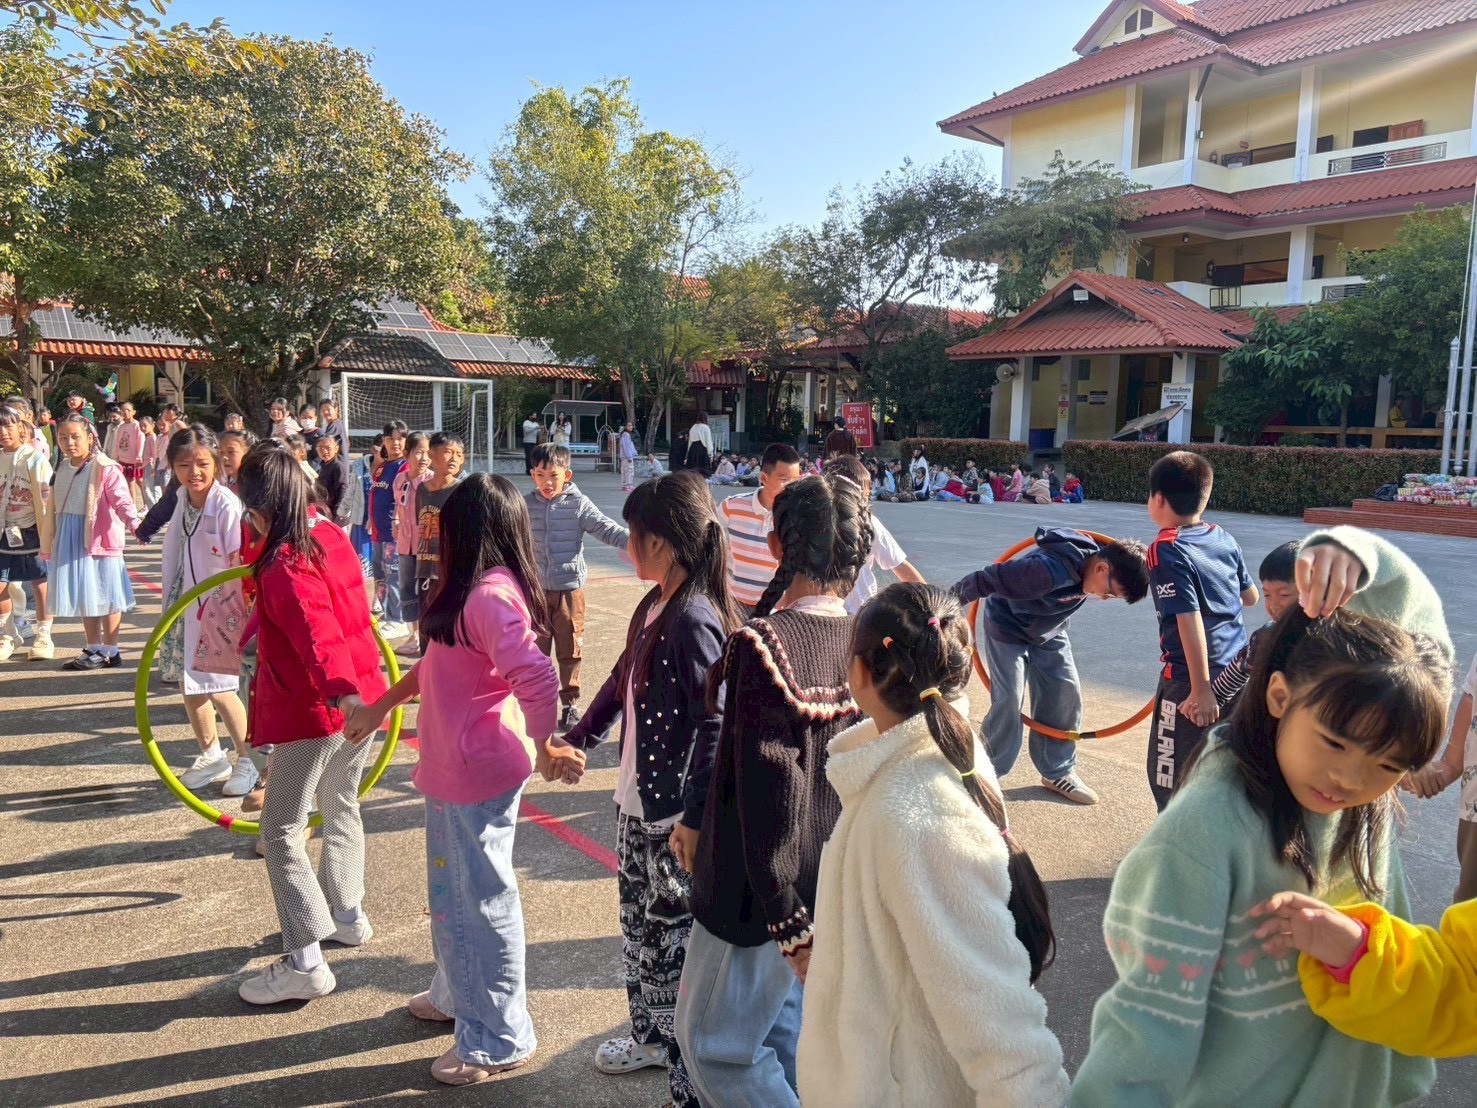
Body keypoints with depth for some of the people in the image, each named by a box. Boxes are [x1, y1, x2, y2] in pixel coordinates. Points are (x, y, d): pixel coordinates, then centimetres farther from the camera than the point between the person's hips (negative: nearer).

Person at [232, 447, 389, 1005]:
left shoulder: (285, 566, -20)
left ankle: (305, 963, 4)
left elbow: (318, 633, -37)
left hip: (314, 712, -9)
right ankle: (348, 915, 41)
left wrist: (343, 693, -50)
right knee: (340, 806, 25)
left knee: (282, 832, 1)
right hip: (357, 697, 9)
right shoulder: (330, 535, 6)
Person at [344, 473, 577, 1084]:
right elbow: (436, 663, 21)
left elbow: (538, 679, -35)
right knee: (453, 889, 25)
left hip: (480, 773, -10)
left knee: (481, 899, 5)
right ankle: (456, 994, 47)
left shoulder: (488, 596, -24)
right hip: (454, 767, 10)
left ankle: (499, 1040, 22)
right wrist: (379, 707, 25)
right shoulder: (471, 591, 9)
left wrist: (544, 751, -22)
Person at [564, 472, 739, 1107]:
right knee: (638, 929, 24)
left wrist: (695, 818, -26)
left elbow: (716, 727, -25)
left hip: (673, 818, -9)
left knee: (672, 943, 3)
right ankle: (650, 1036, 44)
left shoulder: (695, 621, -23)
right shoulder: (652, 606, 6)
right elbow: (620, 684, 18)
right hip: (635, 802, 10)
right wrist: (578, 740, 22)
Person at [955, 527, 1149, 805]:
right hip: (1008, 630, -7)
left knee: (1066, 695, 3)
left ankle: (1058, 772, 18)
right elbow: (988, 579, -34)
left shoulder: (1094, 556, -17)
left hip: (1049, 632, 7)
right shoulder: (1050, 570, -40)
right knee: (1009, 702, -12)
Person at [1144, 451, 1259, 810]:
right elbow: (1250, 596, 17)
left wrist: (1201, 689, -21)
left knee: (1170, 781, 4)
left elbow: (1190, 621, -22)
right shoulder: (1223, 538, 5)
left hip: (1191, 679, -8)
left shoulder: (1166, 551, -15)